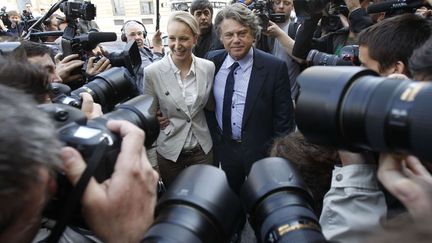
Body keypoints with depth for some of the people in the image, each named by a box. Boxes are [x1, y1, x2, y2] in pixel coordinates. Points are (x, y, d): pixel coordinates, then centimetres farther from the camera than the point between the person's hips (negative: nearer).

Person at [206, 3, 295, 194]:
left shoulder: (274, 67, -16)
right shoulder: (212, 60, -5)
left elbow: (284, 118, -12)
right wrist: (213, 138, 6)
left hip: (260, 151, -3)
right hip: (223, 149, 4)